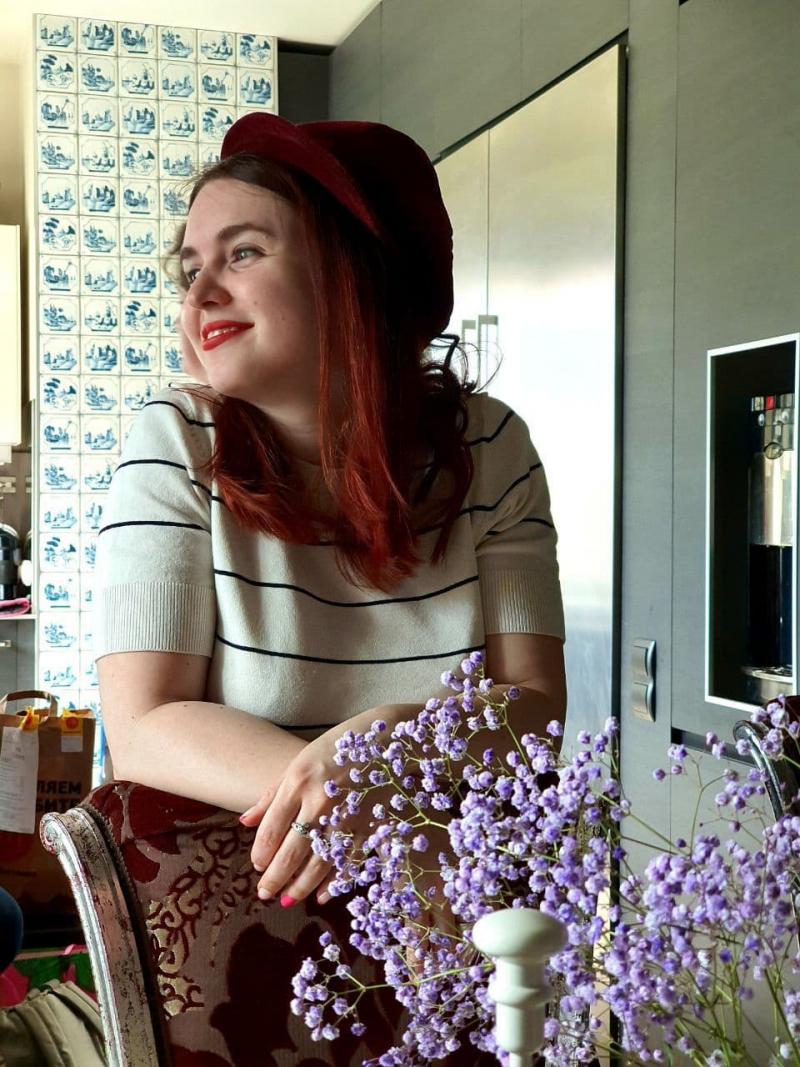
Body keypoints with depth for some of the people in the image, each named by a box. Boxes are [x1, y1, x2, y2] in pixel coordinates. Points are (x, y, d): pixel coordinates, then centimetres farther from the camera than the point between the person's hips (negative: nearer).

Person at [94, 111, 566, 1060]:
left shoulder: (487, 446, -3)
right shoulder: (179, 446, -8)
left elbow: (533, 702, -6)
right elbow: (145, 726, -14)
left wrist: (399, 733, -28)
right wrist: (331, 785, -30)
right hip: (219, 898, -1)